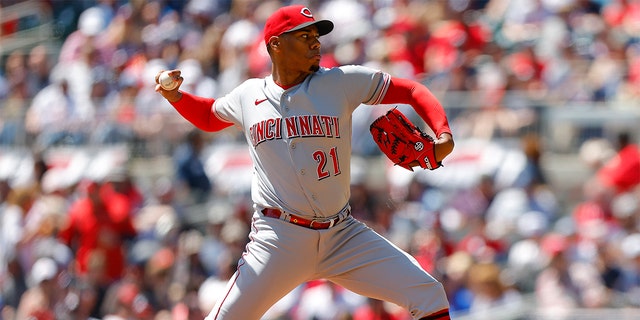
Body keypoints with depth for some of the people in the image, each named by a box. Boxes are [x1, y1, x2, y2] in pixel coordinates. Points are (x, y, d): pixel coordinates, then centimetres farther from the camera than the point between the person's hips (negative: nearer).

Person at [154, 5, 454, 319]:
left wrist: (444, 135, -13)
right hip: (279, 240, -1)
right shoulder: (247, 96, 5)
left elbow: (412, 91, 3)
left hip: (343, 235, 1)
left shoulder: (342, 82, -1)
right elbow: (209, 116, 26)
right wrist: (174, 95, 7)